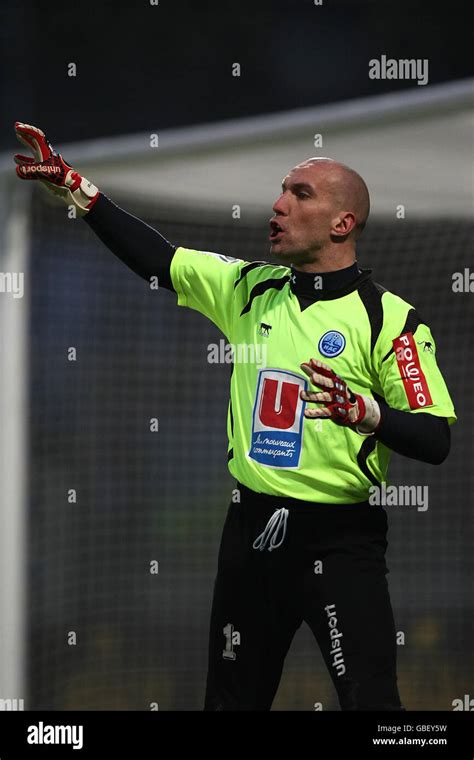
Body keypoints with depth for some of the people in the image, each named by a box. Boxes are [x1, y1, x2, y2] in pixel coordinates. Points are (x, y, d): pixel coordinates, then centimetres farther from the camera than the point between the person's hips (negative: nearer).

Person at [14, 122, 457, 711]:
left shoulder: (388, 318, -9)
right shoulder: (251, 289, 9)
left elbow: (436, 440, -13)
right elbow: (155, 258, 13)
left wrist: (367, 412, -31)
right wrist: (73, 187, 7)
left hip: (339, 540, -6)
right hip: (251, 529, 6)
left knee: (370, 699, -12)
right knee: (232, 696, 15)